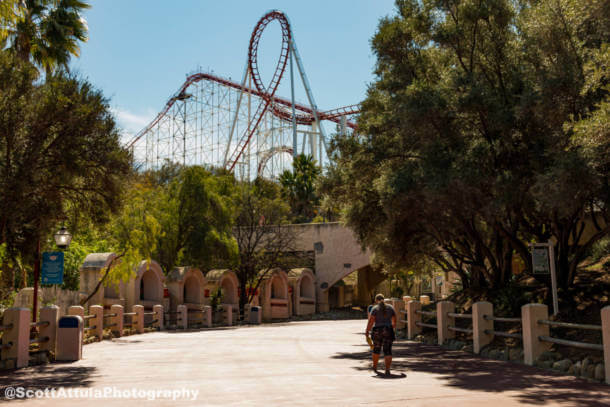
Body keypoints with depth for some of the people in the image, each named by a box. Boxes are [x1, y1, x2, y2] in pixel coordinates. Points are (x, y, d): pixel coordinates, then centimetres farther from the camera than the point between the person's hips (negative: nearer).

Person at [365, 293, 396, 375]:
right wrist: (393, 328, 29)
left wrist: (367, 331, -7)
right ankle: (387, 369, -14)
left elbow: (371, 321, -12)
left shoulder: (375, 308, -4)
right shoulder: (390, 307, 6)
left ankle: (374, 366, 35)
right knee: (387, 351, 0)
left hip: (377, 331, -1)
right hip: (388, 331, 1)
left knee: (376, 349, 18)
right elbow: (394, 320, 12)